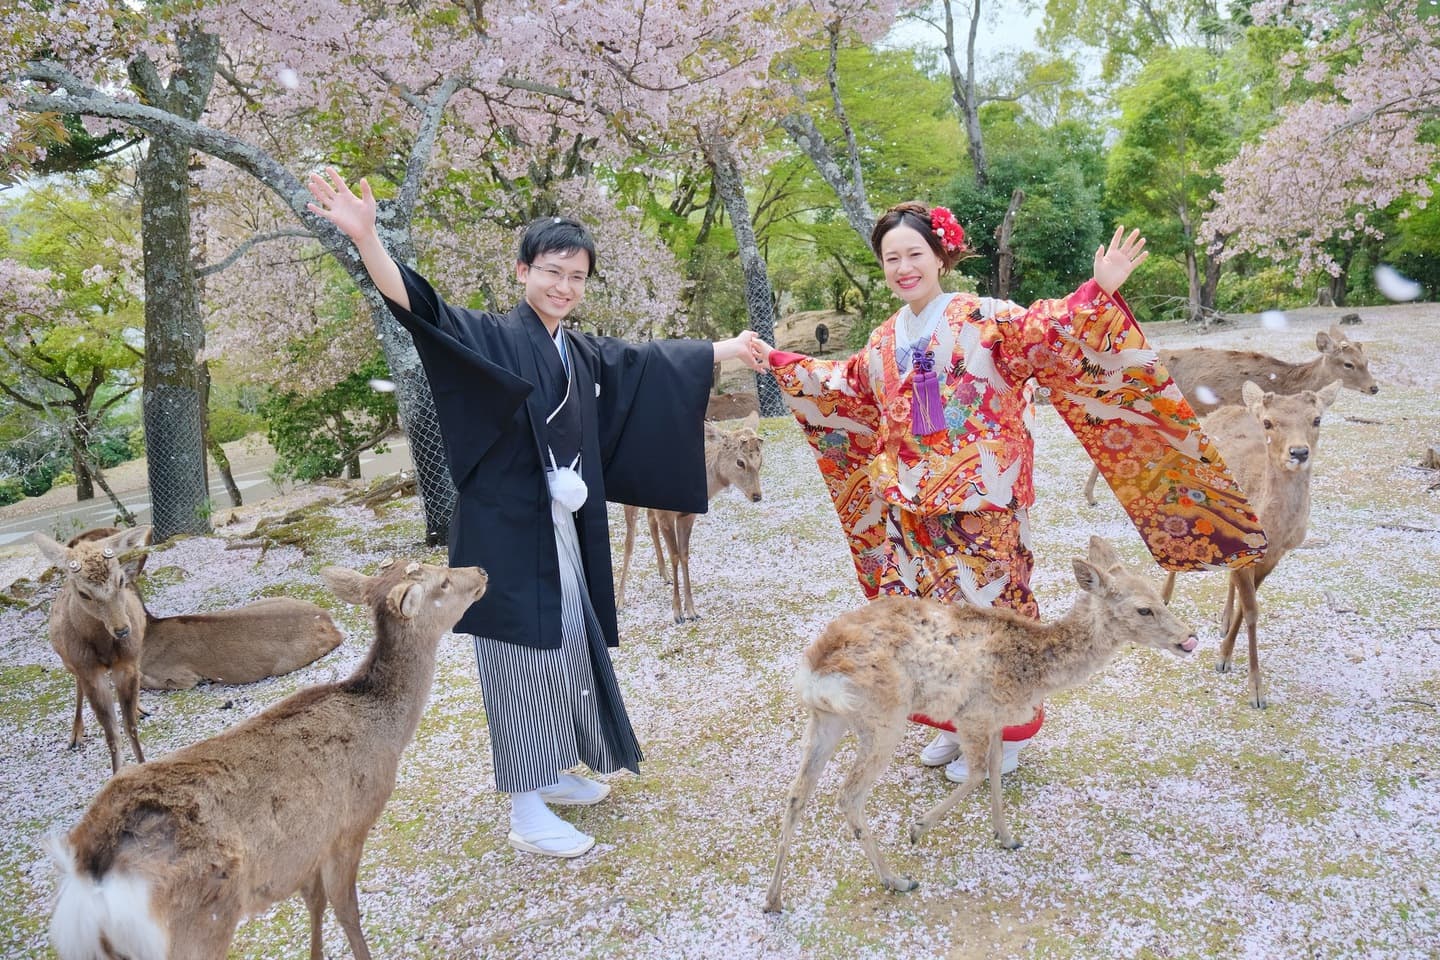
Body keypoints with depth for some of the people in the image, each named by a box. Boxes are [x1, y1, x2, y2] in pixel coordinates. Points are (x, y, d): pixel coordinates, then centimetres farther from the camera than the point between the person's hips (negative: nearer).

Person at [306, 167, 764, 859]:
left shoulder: (584, 354, 9)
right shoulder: (492, 339, -12)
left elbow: (654, 361, 24)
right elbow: (419, 306, -27)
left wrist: (728, 349, 34)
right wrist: (364, 236, -45)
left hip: (566, 533, 8)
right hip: (509, 532, -8)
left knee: (567, 650, 18)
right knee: (522, 657, -1)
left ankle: (552, 774, 36)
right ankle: (526, 813, 11)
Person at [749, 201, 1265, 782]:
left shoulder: (983, 319, -7)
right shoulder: (884, 342, 12)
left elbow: (1046, 332, -20)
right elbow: (843, 387, 28)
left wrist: (1098, 292, -36)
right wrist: (779, 363, 32)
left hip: (979, 502, -6)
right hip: (912, 507, 6)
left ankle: (1002, 736, 19)